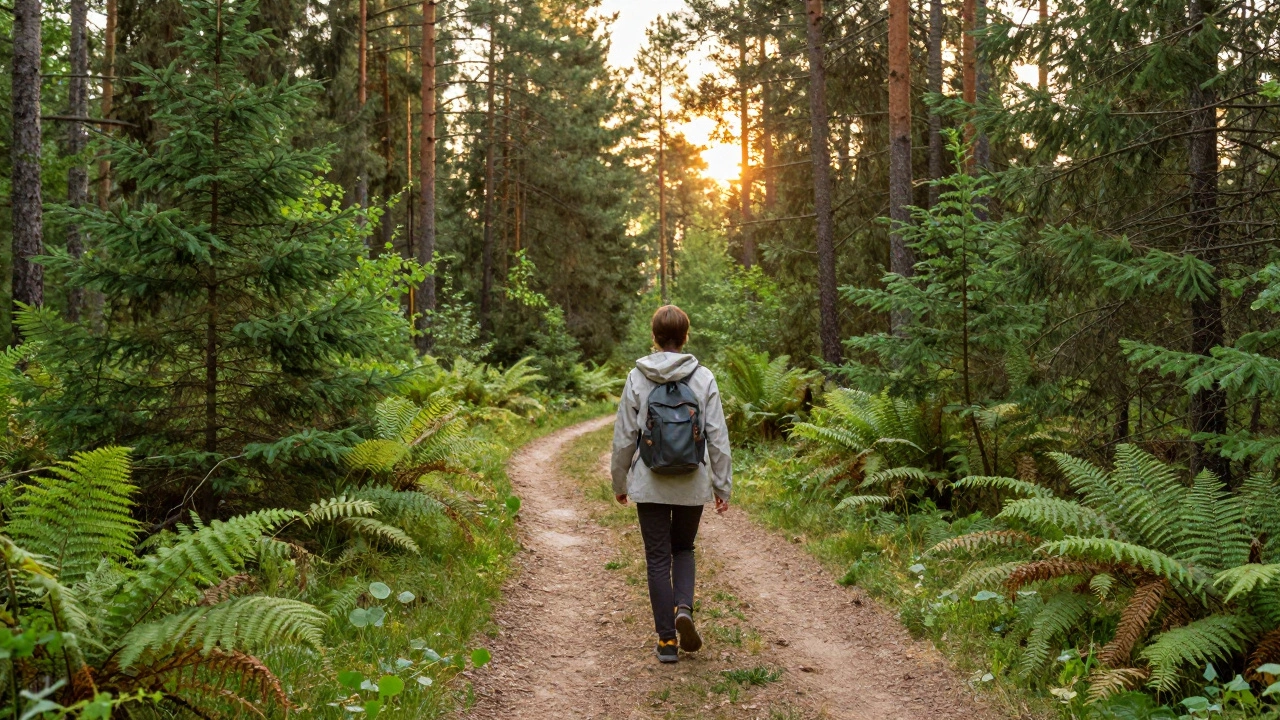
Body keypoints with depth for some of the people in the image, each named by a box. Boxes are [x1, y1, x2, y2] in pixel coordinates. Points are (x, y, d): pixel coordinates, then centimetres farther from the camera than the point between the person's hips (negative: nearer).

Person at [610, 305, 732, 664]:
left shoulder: (637, 378, -5)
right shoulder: (703, 378, -5)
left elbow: (624, 436, -1)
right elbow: (718, 437, -3)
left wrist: (619, 482, 11)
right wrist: (723, 485, 5)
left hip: (649, 484, -1)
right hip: (692, 484, 1)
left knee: (658, 558, 9)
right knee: (683, 548, 21)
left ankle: (667, 640, 11)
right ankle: (684, 607, -3)